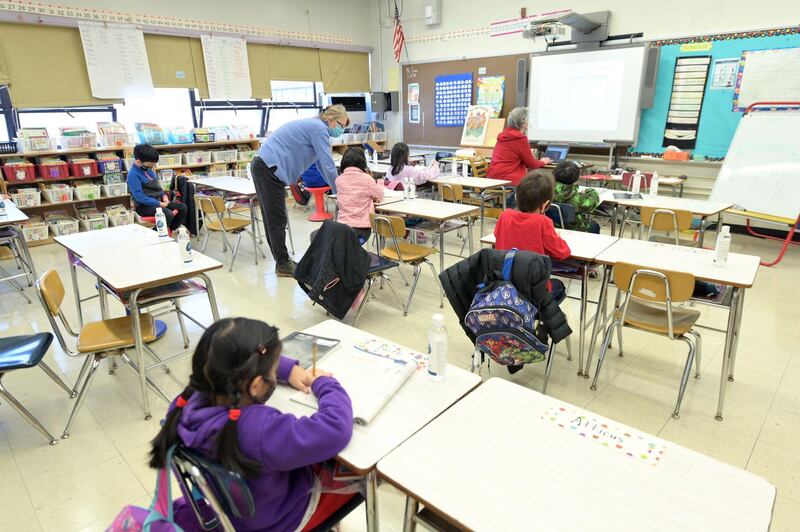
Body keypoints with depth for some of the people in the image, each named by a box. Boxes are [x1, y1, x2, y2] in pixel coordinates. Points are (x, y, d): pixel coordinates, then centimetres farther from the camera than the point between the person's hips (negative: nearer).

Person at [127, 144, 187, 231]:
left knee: (182, 208, 0)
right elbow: (139, 197, -21)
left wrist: (164, 195, 1)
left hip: (158, 201, 9)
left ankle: (170, 230, 7)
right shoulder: (133, 174, -16)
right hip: (144, 206, -9)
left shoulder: (148, 170, 9)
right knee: (168, 214, -32)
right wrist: (159, 204, -21)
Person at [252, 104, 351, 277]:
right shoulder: (319, 129, -10)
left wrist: (338, 188, 19)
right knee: (277, 220, -3)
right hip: (269, 169, -10)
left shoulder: (314, 127, 20)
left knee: (273, 218, 12)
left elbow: (322, 165, 23)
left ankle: (282, 261, 21)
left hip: (263, 167, 10)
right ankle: (283, 265, 6)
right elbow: (328, 165, -13)